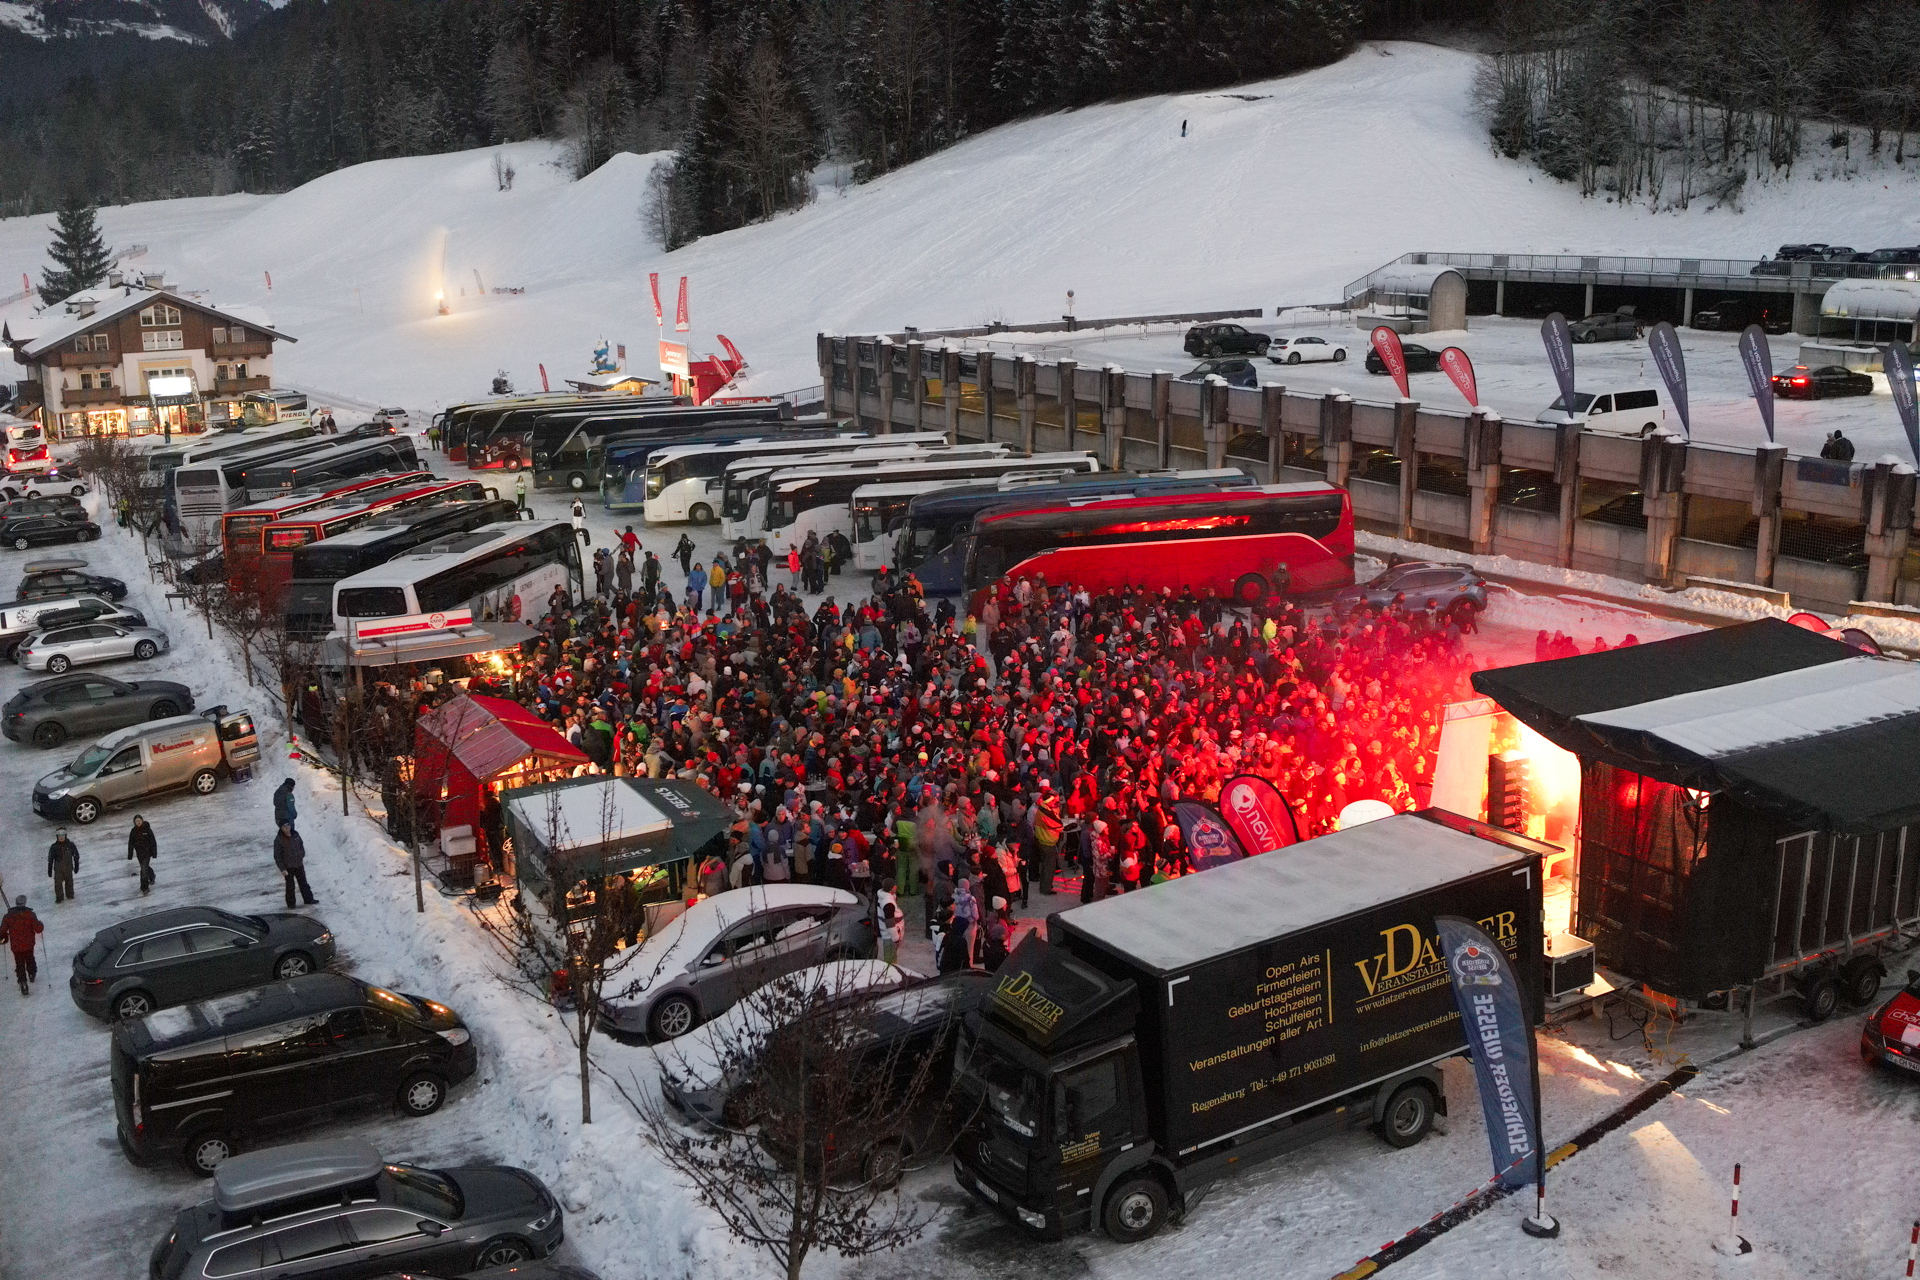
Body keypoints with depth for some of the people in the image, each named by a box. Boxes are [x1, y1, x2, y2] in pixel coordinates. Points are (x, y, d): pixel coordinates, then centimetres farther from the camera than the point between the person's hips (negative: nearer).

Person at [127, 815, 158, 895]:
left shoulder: (147, 829, -12)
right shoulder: (133, 831, -3)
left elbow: (153, 842, -7)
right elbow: (130, 844, 3)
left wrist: (154, 853, -8)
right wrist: (130, 856, 3)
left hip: (147, 852, -4)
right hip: (139, 853, 4)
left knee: (144, 868, -10)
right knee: (145, 867, 21)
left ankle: (144, 887, -3)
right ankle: (152, 877, 49)